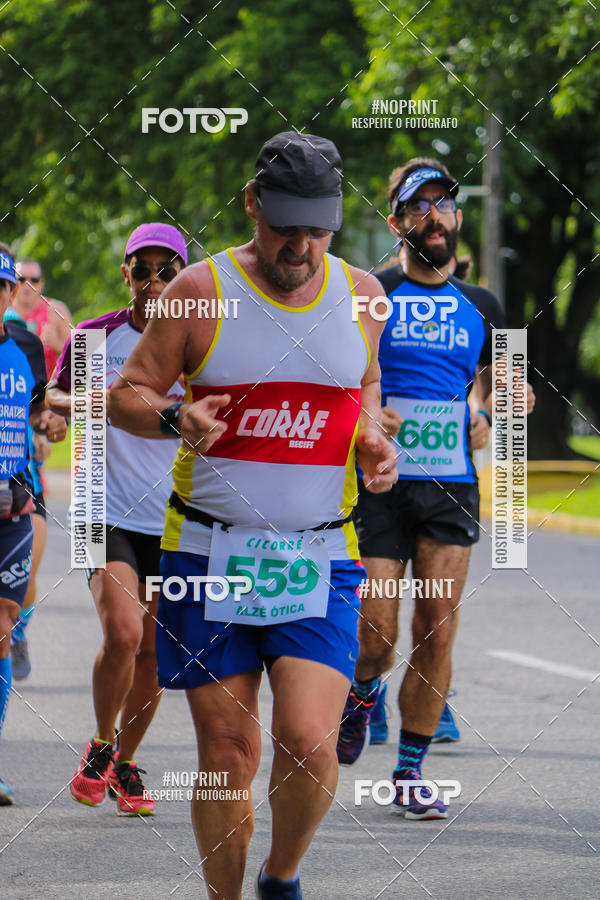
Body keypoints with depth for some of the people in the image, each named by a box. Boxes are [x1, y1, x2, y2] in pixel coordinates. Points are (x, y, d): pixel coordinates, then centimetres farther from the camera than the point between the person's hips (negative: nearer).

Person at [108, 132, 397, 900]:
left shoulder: (362, 296, 6)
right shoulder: (200, 292, -2)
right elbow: (125, 395, 2)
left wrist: (373, 442, 4)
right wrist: (172, 418, -19)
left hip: (319, 559, 1)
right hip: (209, 555, -1)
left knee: (307, 740, -13)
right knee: (226, 749, 1)